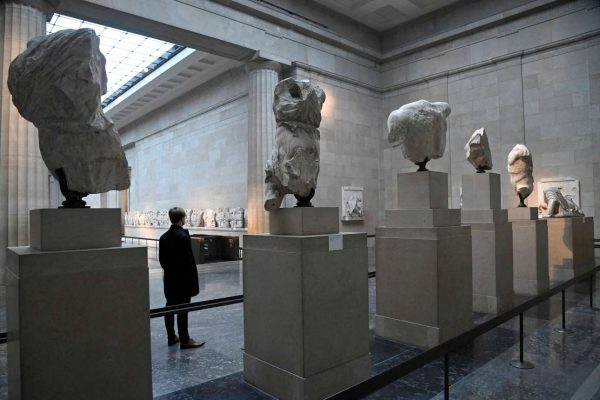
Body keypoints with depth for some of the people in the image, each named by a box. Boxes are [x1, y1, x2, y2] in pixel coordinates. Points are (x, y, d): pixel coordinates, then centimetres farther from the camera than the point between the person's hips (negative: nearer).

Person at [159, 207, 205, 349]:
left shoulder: (164, 237, 4)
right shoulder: (183, 236, -18)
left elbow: (161, 258, 10)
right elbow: (188, 260, -18)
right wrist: (193, 280, -11)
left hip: (169, 279, 7)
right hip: (183, 279, -7)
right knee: (182, 310, -1)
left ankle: (171, 337, 25)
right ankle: (185, 340, 8)